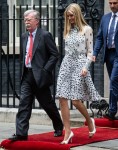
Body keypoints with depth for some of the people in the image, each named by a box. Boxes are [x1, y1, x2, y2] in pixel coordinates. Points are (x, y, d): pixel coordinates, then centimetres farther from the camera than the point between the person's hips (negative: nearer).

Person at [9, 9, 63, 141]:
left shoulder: (45, 35, -7)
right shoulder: (24, 37, 13)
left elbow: (54, 54, -8)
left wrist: (45, 70, -14)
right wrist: (24, 68, 10)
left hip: (40, 76, -6)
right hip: (27, 75, 6)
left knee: (47, 104, 7)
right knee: (24, 103, -5)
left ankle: (59, 127, 29)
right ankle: (21, 133, -8)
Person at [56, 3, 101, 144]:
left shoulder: (87, 29, -1)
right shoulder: (67, 30, 14)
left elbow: (90, 52, -3)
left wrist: (86, 67, -15)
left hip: (80, 64, -5)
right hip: (66, 64, 5)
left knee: (76, 100, -9)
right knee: (62, 98, -6)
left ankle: (89, 121, 20)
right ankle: (67, 132, -2)